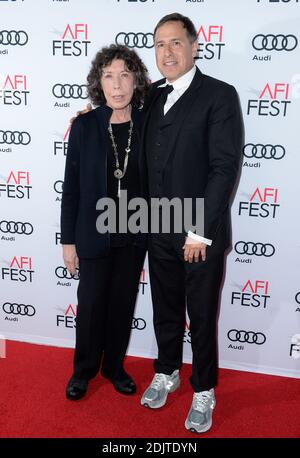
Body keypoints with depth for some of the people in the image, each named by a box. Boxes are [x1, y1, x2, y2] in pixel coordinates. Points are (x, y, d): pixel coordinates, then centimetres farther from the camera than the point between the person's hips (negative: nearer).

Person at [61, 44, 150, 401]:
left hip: (134, 235, 2)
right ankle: (84, 369, 34)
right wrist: (68, 240, -4)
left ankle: (114, 366, 36)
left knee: (123, 303, 14)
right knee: (91, 305, 11)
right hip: (94, 234, -1)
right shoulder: (84, 125, -8)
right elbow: (71, 186, -5)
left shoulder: (147, 125, -4)